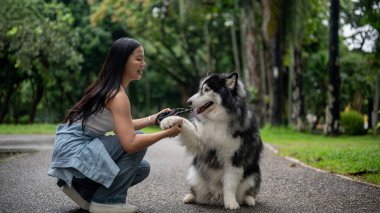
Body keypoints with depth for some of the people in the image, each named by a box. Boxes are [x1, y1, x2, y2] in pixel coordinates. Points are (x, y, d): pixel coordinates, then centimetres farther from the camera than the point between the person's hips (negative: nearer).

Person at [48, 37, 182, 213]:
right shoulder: (118, 95, -21)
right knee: (138, 141, -16)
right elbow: (130, 143, -30)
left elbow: (124, 126, 17)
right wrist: (167, 133, -19)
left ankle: (82, 188, 14)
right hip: (74, 151, -9)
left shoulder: (109, 87, 9)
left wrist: (154, 118, 7)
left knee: (142, 169, 10)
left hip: (74, 147, 9)